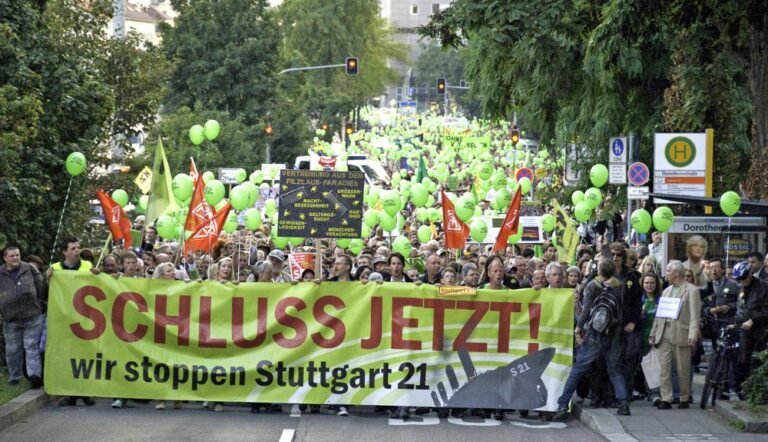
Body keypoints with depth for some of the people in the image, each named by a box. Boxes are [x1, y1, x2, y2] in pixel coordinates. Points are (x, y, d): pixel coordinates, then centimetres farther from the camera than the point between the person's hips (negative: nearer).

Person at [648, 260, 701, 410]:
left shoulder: (691, 291, -2)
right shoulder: (667, 291, 19)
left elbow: (695, 316, -9)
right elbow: (658, 314, 19)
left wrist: (693, 335, -19)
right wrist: (653, 334, 12)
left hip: (681, 335, -5)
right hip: (664, 334, 6)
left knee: (683, 369, 3)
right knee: (664, 368, -1)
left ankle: (684, 399, 14)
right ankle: (666, 399, 0)